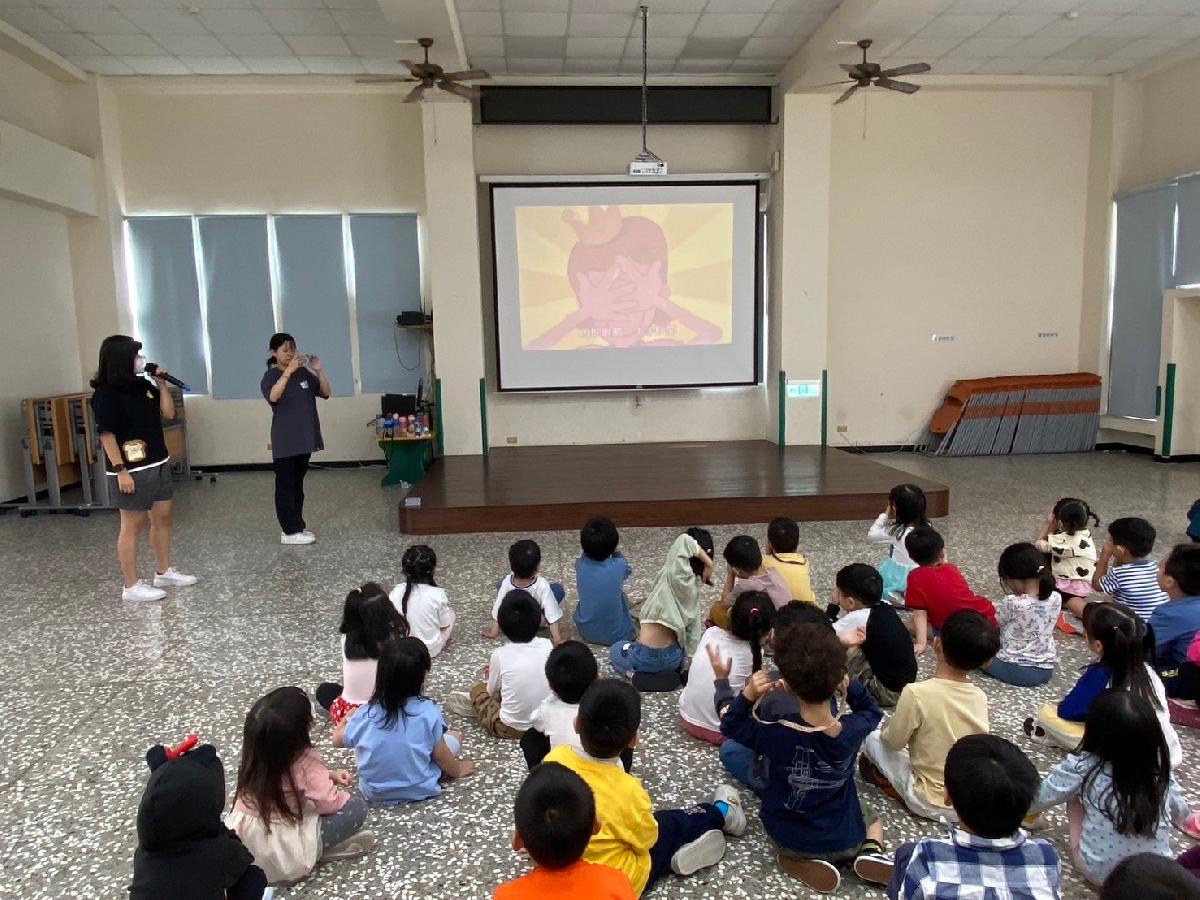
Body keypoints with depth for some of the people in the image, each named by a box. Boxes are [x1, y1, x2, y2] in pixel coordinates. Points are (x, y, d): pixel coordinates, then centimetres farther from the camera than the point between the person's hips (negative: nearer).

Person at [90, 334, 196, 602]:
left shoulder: (143, 385, 8)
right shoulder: (106, 394, -14)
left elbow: (168, 413, 12)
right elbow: (107, 435, -16)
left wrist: (162, 385, 1)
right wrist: (120, 470, -20)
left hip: (158, 464, 8)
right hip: (132, 470, -8)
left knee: (162, 518, 15)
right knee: (132, 526, -1)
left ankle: (164, 572, 28)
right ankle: (131, 586, 8)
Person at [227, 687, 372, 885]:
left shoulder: (256, 752, -2)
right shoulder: (305, 761, -23)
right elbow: (329, 803, -15)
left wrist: (327, 776, 10)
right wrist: (343, 794, 6)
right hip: (282, 854, -7)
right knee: (357, 807, -8)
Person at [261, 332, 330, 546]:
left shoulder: (304, 373, 8)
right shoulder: (271, 375, -7)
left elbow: (326, 393, 3)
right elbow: (273, 396, -27)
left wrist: (319, 371, -13)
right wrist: (288, 371, -35)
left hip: (305, 438, 6)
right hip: (285, 441, -6)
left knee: (298, 485, 13)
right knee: (285, 486, -1)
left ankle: (296, 526, 21)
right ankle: (289, 531, 2)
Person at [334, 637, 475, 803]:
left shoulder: (366, 714, -16)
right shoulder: (429, 711, -21)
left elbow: (338, 740, 2)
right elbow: (440, 754, -9)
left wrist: (348, 717, 22)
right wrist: (458, 770, 11)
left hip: (375, 792, 2)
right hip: (421, 790, -2)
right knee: (455, 736, 13)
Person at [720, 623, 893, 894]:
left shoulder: (774, 732, -28)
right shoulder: (853, 730, -23)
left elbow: (730, 726, -7)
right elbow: (871, 711, 3)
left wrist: (747, 695, -22)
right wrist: (849, 686, -10)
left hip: (788, 840, -2)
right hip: (844, 840, 2)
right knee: (872, 819, 37)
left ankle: (808, 861, 9)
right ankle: (870, 851, 5)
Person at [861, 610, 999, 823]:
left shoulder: (916, 693, -23)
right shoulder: (980, 696, -7)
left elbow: (894, 741, -11)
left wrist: (887, 728, 12)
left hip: (932, 804, -4)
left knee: (874, 739, 11)